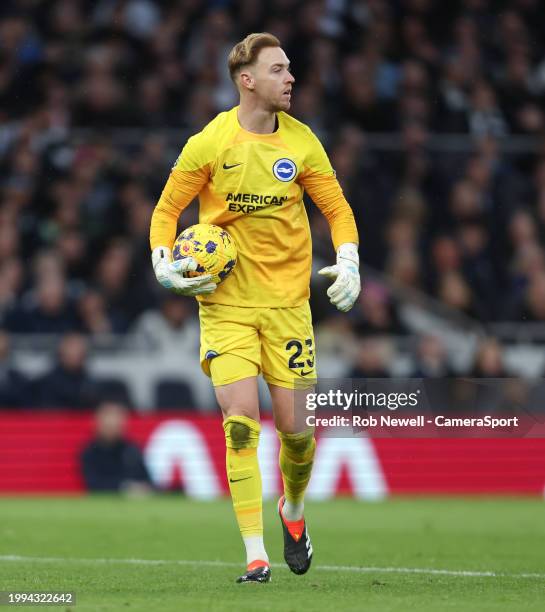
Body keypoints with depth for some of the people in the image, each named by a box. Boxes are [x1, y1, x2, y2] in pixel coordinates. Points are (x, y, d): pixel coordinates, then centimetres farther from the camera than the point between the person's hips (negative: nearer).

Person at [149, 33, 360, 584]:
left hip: (287, 300, 2)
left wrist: (348, 262, -6)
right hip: (225, 304, -2)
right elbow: (167, 209, 4)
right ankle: (255, 554, -10)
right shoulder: (209, 143, -5)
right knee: (240, 421, -14)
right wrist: (164, 264, -11)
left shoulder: (301, 142, 2)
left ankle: (293, 510, 34)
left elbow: (337, 208, 10)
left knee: (294, 428, 2)